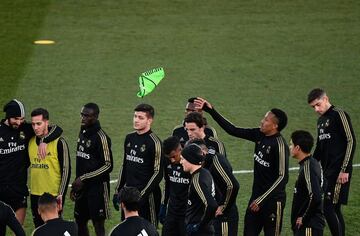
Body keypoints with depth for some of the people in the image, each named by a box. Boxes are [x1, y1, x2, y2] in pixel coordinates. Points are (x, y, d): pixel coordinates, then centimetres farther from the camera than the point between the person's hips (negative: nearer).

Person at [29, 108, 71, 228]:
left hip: (53, 195, -6)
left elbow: (66, 170, -9)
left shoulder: (59, 143, -11)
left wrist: (61, 195, -13)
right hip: (35, 195, 6)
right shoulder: (30, 141, 7)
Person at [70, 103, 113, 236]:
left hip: (97, 186, -8)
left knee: (98, 224, -4)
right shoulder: (83, 133, 10)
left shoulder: (101, 138, -16)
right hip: (82, 187, 8)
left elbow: (108, 166, -18)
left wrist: (83, 179, -18)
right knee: (80, 222, 12)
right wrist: (75, 185, 17)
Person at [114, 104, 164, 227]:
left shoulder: (154, 142, -11)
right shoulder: (129, 138, 11)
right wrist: (117, 191, 15)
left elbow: (158, 173, -13)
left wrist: (142, 194, -17)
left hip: (147, 195, -7)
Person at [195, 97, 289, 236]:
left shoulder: (280, 145, -20)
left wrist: (261, 200, -19)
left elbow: (283, 177, -20)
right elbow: (233, 130, 7)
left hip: (273, 199, -8)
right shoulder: (259, 135, 1)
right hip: (257, 195, 8)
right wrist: (210, 110, 3)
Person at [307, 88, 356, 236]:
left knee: (329, 207, -14)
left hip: (338, 172, -8)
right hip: (327, 171, 8)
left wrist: (345, 169, -17)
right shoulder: (321, 121, 18)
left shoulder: (339, 115, -8)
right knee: (334, 210, 7)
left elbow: (351, 141, -13)